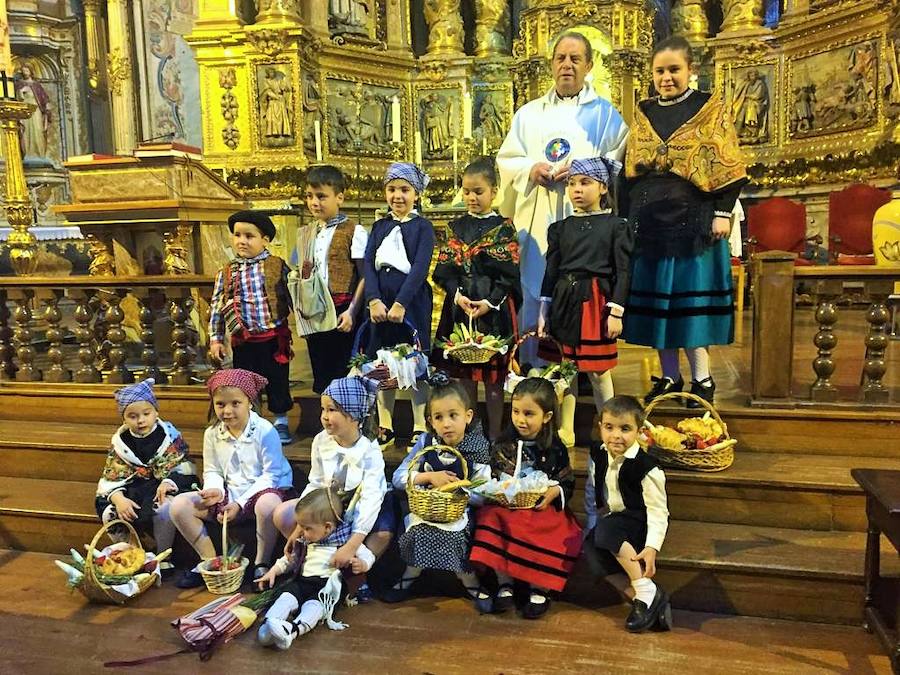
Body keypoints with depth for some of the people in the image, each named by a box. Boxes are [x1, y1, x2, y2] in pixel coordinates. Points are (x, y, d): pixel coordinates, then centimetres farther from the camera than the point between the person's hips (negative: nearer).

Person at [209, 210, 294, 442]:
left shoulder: (277, 266, -2)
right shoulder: (226, 273, 3)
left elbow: (292, 297, 4)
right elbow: (216, 306, 6)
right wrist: (215, 339, 4)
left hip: (274, 338, -1)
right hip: (243, 341, 2)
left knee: (277, 381, 9)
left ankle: (281, 422, 28)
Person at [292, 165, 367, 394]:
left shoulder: (354, 232, -5)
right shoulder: (305, 234, 14)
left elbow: (365, 277, -9)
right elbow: (302, 276, 18)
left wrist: (351, 312, -15)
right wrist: (301, 306, 3)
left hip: (341, 314, -6)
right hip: (314, 316, 6)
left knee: (344, 375, -1)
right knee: (321, 377, 11)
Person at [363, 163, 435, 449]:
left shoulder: (422, 227, 0)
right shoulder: (379, 227, 12)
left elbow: (420, 268, -12)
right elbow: (369, 265, 1)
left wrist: (400, 303, -21)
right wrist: (374, 300, -14)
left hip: (412, 304, -4)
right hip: (381, 303, 4)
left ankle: (420, 428, 14)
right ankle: (385, 427, 19)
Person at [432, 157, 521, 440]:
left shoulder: (503, 228, -1)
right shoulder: (456, 227, 9)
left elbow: (509, 274, -5)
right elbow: (445, 269, 4)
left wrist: (490, 302, -16)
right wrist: (457, 295, -12)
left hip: (494, 309, -3)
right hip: (459, 306, 3)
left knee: (493, 378, 3)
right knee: (465, 374, 9)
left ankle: (494, 436, 14)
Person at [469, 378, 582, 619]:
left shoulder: (555, 449, 2)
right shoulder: (503, 446, 4)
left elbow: (568, 484, 5)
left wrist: (555, 492, -14)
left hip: (544, 509, -1)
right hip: (506, 507, 1)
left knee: (560, 535, -27)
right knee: (489, 518, -26)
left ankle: (539, 590, -5)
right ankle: (504, 585, -11)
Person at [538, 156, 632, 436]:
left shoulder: (616, 226, -1)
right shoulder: (560, 228, 9)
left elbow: (622, 271, -3)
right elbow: (551, 270, 9)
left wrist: (616, 312, -9)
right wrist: (544, 311, 6)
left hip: (596, 302, -3)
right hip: (564, 302, 4)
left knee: (598, 371, 2)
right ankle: (566, 433, 21)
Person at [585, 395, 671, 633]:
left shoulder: (646, 468, -19)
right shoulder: (597, 455, -1)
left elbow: (658, 510, -17)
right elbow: (592, 492, 11)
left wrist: (652, 547, -27)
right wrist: (591, 523, 5)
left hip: (638, 522, -6)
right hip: (611, 518, 6)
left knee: (607, 530, -34)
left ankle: (647, 592, -23)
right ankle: (642, 599, -17)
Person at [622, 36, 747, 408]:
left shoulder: (710, 108, 2)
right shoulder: (643, 113, 13)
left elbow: (727, 167, -2)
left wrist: (723, 212, -11)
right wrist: (627, 218, 10)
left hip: (693, 216, -4)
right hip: (648, 219, 4)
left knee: (692, 296, -4)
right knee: (655, 297, 5)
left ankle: (702, 378, 6)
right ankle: (670, 377, 15)